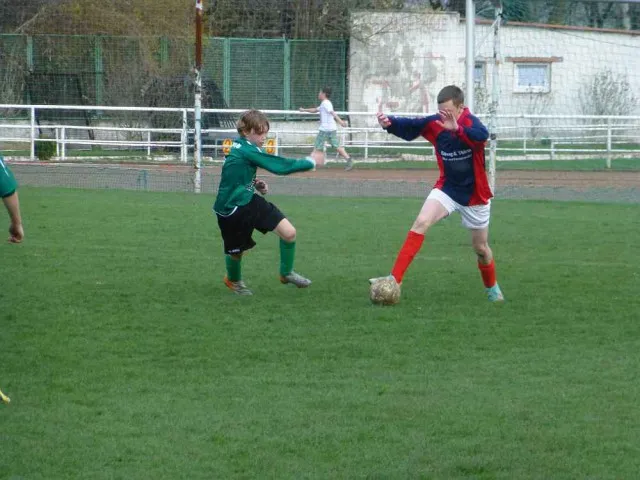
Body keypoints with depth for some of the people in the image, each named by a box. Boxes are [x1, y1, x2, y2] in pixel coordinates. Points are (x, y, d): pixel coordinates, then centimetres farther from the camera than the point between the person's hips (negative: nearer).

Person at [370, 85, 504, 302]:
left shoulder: (471, 123, -23)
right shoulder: (435, 123, -11)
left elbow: (482, 135, -45)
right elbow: (409, 126, -23)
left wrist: (457, 128, -65)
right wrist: (389, 122, -45)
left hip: (474, 194, -2)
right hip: (446, 188, 2)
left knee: (481, 248, 12)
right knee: (421, 223, -22)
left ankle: (492, 287, 41)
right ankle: (395, 279, -23)